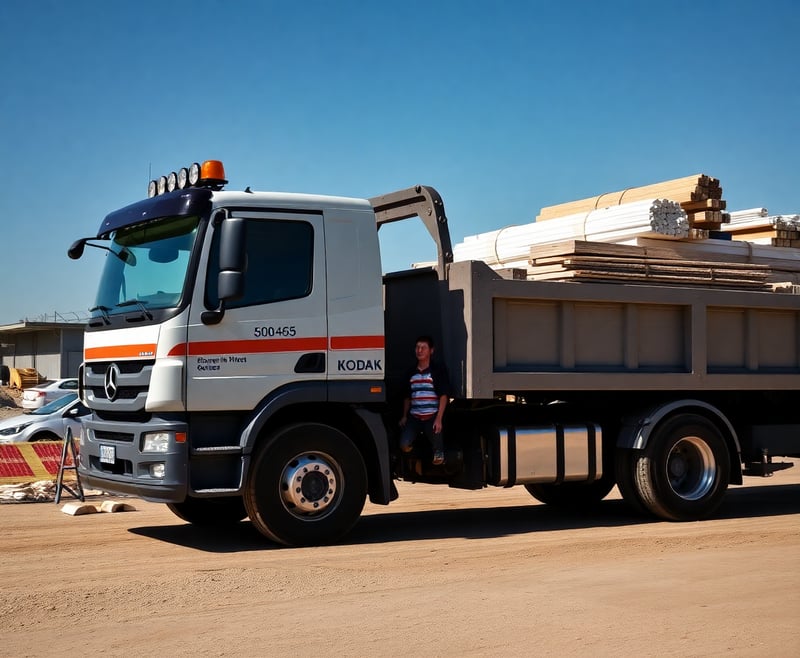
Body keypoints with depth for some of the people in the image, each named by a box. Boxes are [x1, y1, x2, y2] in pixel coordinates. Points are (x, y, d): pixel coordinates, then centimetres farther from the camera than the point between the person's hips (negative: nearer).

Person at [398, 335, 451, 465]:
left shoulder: (438, 370, -1)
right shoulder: (411, 373, 13)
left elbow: (444, 396, -6)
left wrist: (438, 419, -14)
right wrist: (404, 416, 12)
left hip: (432, 417, -3)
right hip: (414, 417, 4)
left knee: (437, 454, 0)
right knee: (404, 446, -14)